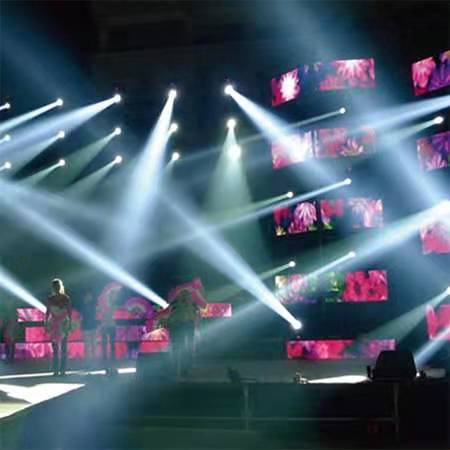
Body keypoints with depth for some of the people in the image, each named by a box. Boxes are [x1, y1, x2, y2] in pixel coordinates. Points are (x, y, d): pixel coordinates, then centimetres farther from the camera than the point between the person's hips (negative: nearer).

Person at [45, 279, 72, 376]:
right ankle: (56, 369, 7)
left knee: (63, 348, -3)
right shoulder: (50, 299, 4)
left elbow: (70, 312, -1)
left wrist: (70, 324, -6)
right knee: (55, 348, 3)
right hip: (54, 325, 2)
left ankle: (62, 369, -1)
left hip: (64, 324, -2)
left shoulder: (66, 298, -3)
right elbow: (47, 312, 8)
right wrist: (46, 324, 4)